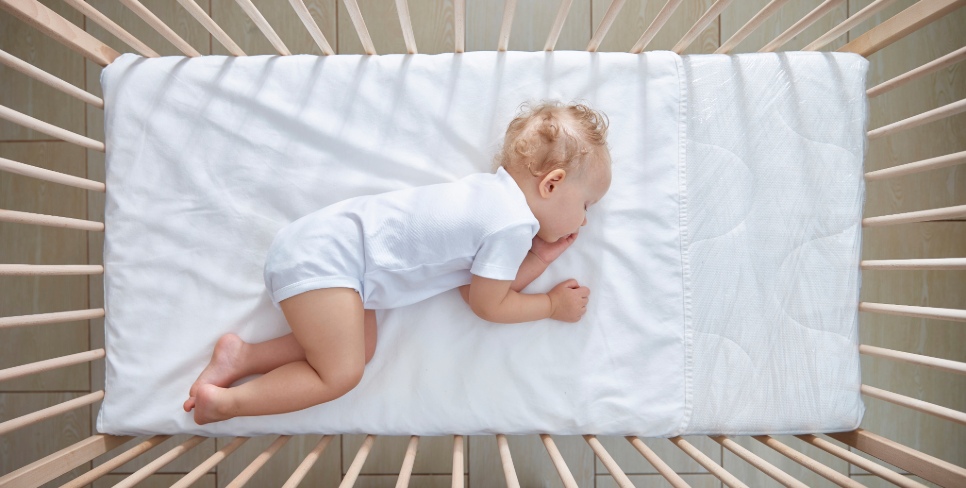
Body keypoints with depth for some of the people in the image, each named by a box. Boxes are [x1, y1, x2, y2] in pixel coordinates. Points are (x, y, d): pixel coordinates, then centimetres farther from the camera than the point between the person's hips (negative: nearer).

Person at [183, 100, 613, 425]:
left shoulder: (492, 192, 13)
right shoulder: (514, 225, -16)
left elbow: (479, 288, 12)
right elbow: (488, 306, -3)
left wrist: (540, 257, 8)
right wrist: (554, 304, 7)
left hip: (327, 240, 9)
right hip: (325, 256, -9)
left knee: (360, 348, 6)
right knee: (341, 373, -4)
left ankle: (241, 356, 11)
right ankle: (228, 401, 4)